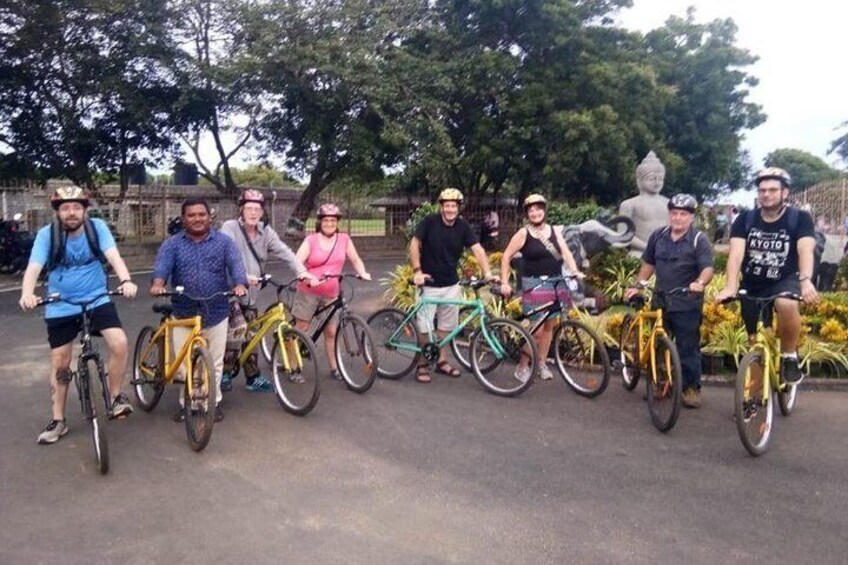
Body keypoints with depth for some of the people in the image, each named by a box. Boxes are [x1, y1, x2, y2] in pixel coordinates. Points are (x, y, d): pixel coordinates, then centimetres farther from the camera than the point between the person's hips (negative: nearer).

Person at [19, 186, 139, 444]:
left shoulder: (97, 227, -11)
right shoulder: (47, 234, -11)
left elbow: (114, 256, -25)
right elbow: (33, 268, -22)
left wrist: (126, 280, -45)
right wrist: (27, 294, -43)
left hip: (97, 300, -1)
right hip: (60, 308, 1)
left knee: (119, 343, -23)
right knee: (60, 364, 7)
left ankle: (116, 398, -1)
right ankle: (58, 420, 24)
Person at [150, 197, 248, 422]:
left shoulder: (224, 242, 2)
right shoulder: (172, 244, 2)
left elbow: (236, 264, -12)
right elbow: (162, 265, -15)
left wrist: (239, 284, -33)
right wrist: (158, 283, -38)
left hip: (216, 314, 0)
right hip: (184, 315, 0)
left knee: (215, 363, 8)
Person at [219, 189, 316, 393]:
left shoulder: (266, 232, 4)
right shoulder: (230, 227, -11)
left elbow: (285, 252, -5)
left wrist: (302, 271, -21)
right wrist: (243, 276, -41)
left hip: (251, 292, 5)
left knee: (251, 336, 11)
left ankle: (253, 378, 22)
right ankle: (224, 374, 4)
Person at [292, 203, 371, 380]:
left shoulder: (344, 239, 2)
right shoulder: (311, 240, -5)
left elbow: (355, 260, 8)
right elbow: (297, 262, -13)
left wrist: (363, 273, -10)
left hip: (331, 294, 2)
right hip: (308, 291, -2)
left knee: (331, 332, 6)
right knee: (301, 328, 3)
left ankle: (334, 368, 18)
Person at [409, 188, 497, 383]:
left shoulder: (463, 227, -5)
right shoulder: (429, 222, -11)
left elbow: (478, 250, -13)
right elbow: (414, 245, -9)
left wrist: (488, 273, -26)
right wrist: (417, 271, -19)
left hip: (452, 284, 3)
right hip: (429, 283, -3)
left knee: (446, 325, 13)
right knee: (425, 326, 0)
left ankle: (441, 361, 27)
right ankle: (422, 365, 13)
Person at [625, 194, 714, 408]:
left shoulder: (699, 240, -7)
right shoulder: (658, 236, 7)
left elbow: (708, 268, -17)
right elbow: (648, 264, 16)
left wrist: (700, 282, -37)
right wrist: (637, 286, 9)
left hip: (687, 306, -5)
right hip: (660, 302, 5)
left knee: (688, 348, 1)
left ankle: (692, 388, 13)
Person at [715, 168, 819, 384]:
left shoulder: (800, 218, -10)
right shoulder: (745, 219, -7)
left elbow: (806, 250, -27)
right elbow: (736, 253, -20)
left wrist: (806, 280, -46)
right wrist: (731, 286, -36)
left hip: (784, 281, -2)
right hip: (752, 286, 2)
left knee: (787, 305, -36)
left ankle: (789, 356, -13)